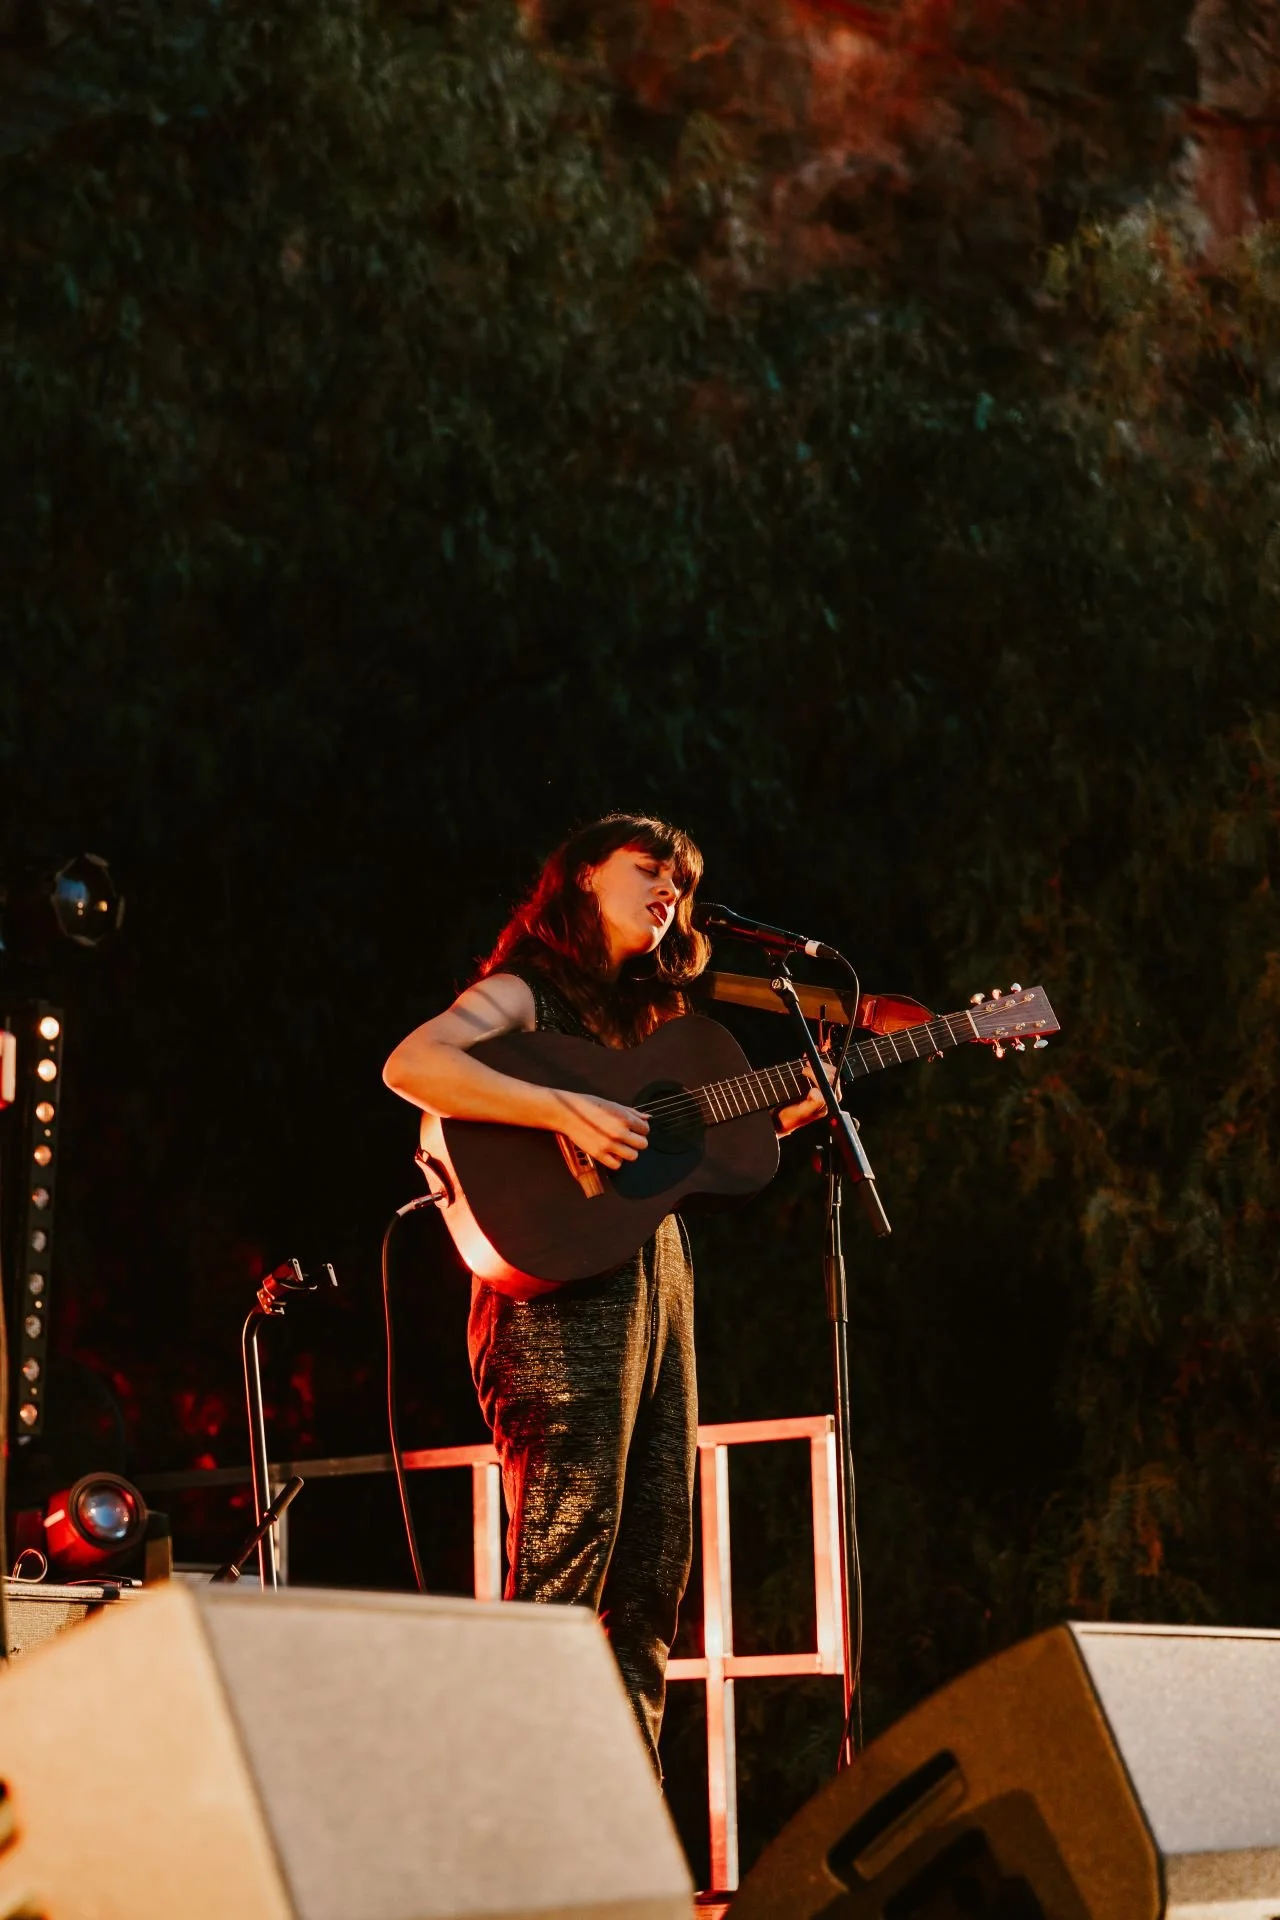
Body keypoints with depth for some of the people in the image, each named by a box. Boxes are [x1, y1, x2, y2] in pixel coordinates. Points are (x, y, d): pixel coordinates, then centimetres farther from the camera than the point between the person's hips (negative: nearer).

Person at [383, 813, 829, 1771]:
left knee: (653, 1579, 8)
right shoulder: (525, 993, 0)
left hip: (661, 1281, 9)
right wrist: (565, 1110, -25)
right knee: (561, 1574, -13)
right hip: (566, 1295, -9)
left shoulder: (641, 1015, 23)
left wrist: (788, 1112, 9)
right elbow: (411, 1064, -19)